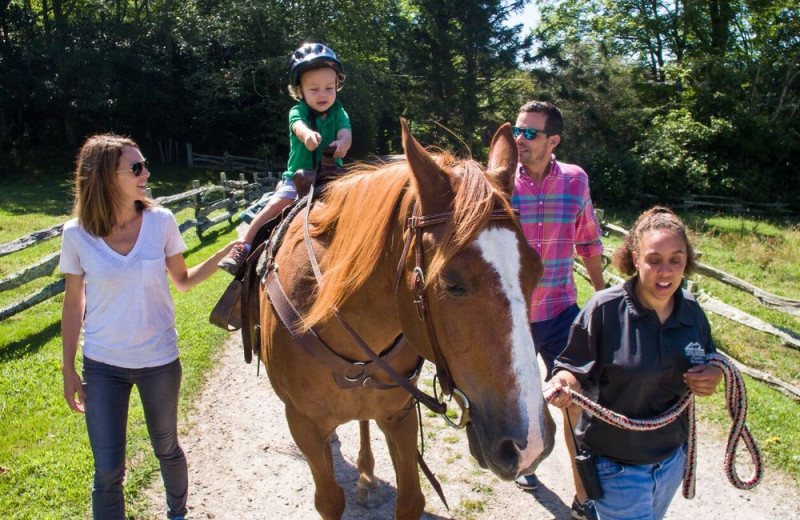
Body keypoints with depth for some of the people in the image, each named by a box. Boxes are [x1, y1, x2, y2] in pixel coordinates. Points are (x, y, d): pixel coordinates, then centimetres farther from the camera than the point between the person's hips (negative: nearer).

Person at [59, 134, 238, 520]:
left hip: (159, 360, 1)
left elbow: (183, 281, 2)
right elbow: (73, 304, -1)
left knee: (166, 448, 19)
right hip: (102, 365, -1)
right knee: (107, 471, 4)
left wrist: (228, 252, -11)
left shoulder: (161, 221, -9)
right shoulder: (77, 234, -11)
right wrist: (68, 370, 2)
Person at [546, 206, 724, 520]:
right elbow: (575, 369, -15)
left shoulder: (692, 312, -5)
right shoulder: (603, 309, -21)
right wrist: (564, 384, -37)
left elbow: (708, 363, 10)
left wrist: (715, 376, -12)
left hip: (672, 459, 6)